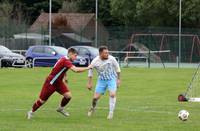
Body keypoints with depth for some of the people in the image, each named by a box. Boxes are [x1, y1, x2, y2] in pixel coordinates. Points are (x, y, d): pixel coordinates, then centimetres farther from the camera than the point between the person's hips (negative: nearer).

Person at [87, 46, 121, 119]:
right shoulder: (95, 61, -16)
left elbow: (117, 68, -2)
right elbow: (90, 70, 1)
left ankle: (111, 113, -11)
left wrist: (118, 79, 2)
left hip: (112, 79, -1)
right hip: (101, 80, 1)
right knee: (96, 97, 0)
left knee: (112, 94, -22)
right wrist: (89, 83, 4)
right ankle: (92, 108, 33)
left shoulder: (111, 59, -19)